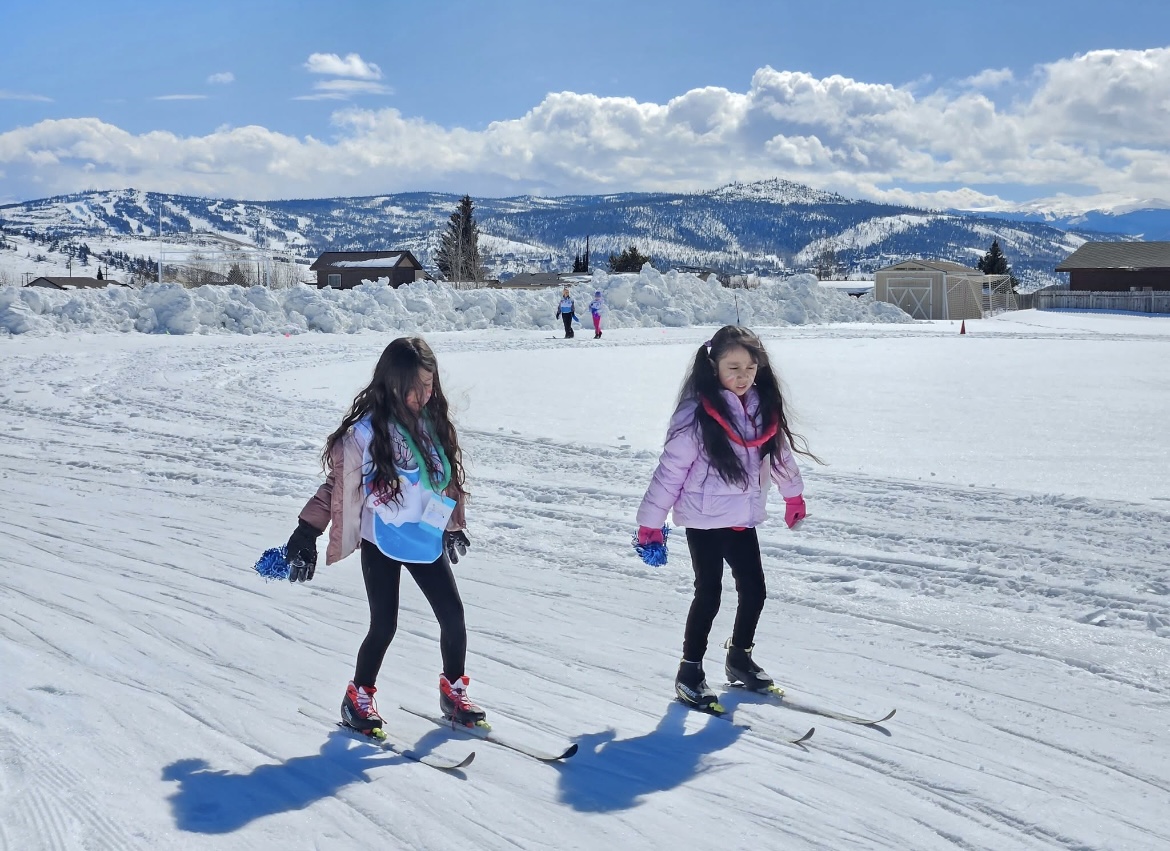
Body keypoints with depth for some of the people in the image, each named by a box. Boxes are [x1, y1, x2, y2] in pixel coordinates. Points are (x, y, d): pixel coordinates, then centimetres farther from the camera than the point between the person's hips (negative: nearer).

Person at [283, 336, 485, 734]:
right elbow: (336, 485, -8)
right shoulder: (366, 432, -15)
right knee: (384, 626, -1)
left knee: (453, 616, 3)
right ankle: (358, 698, 21)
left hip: (427, 539, 5)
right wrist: (306, 534, -10)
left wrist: (454, 525, 20)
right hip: (382, 544, -5)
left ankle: (453, 693, 23)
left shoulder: (433, 421, 1)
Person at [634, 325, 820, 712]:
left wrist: (794, 493, 26)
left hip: (743, 516, 6)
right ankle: (689, 673, 12)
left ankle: (739, 658, 31)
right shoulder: (697, 414, -18)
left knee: (754, 590, 10)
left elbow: (779, 449, 16)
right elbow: (671, 469, -15)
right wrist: (651, 521, -12)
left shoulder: (762, 407, -1)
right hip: (704, 519, -6)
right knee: (708, 595, -3)